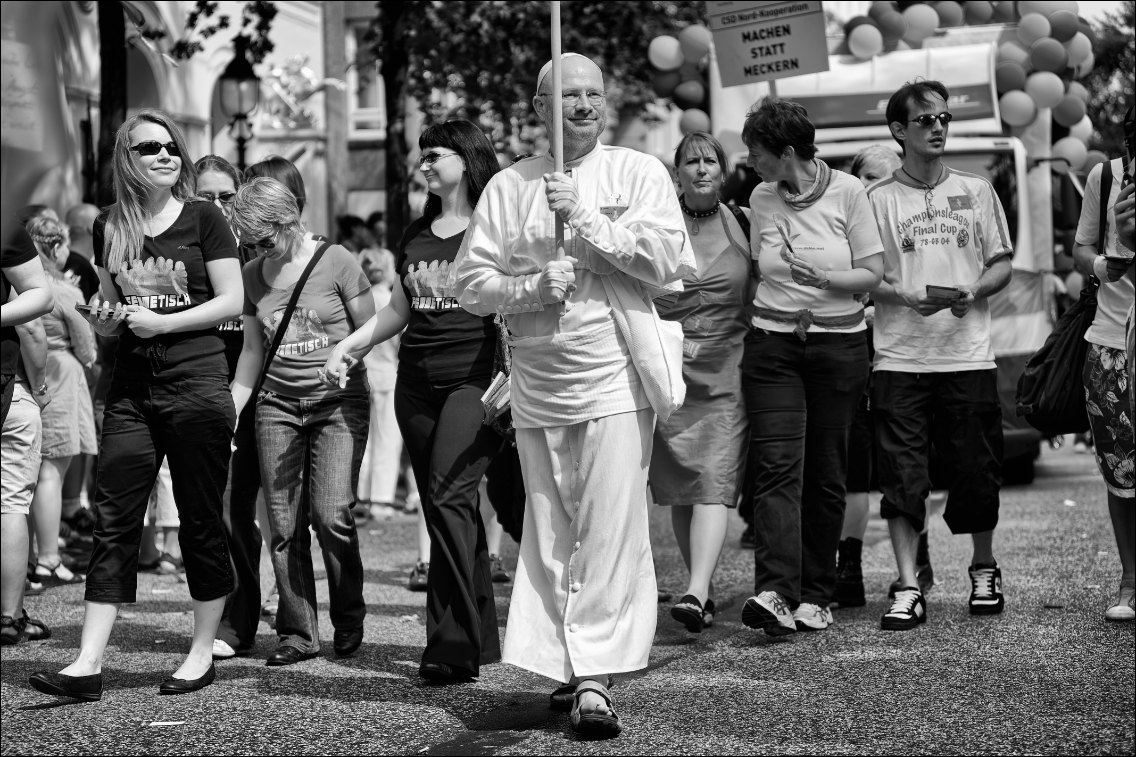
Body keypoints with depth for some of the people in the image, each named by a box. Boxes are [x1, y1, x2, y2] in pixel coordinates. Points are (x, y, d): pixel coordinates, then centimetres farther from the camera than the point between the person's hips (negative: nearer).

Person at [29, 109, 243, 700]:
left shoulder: (203, 218, 0)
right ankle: (88, 665, -5)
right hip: (131, 385, 4)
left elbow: (232, 301, -4)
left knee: (200, 519, 3)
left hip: (196, 380, -4)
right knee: (114, 521, -2)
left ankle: (202, 654, 15)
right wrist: (104, 319, -1)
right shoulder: (110, 227, 11)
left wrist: (163, 322, -13)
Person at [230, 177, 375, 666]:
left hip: (338, 403, -4)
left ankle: (349, 617, 8)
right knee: (283, 524, -2)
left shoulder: (336, 262, -6)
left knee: (331, 514, -14)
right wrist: (231, 409, 10)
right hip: (277, 404, 4)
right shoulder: (252, 276, 8)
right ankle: (297, 632, 7)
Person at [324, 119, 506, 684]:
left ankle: (453, 643, -18)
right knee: (449, 511, 7)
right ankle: (481, 639, 13)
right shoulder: (416, 235, 17)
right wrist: (348, 345, 15)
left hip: (473, 382, -7)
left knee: (449, 497, -18)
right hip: (416, 386, 7)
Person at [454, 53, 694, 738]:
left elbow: (666, 259, -8)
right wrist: (532, 288, -10)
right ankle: (567, 668, 16)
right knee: (548, 534, 6)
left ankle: (597, 678, -11)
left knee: (612, 532, -10)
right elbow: (473, 282, 8)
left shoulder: (639, 174, 5)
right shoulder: (510, 186, 11)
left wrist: (586, 216, -12)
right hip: (537, 385, 3)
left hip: (616, 378, -3)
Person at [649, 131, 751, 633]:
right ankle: (704, 590, 15)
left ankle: (696, 593, -22)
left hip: (726, 371, -1)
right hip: (667, 370, 1)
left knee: (713, 484, -13)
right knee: (678, 488, 4)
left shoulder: (740, 225, 9)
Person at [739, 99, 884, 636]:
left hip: (838, 345, -1)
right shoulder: (761, 200, 7)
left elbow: (872, 273, -3)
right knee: (777, 467, -12)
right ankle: (775, 593, -23)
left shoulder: (848, 192, -3)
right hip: (772, 345, 2)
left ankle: (815, 596, 12)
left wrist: (824, 278, -17)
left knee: (826, 474, 3)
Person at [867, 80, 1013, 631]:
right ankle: (909, 590, -3)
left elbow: (1002, 264, 11)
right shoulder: (878, 199, 3)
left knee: (975, 471, 5)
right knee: (902, 475, -6)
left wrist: (974, 290, -9)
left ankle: (984, 570, 26)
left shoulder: (976, 191, 10)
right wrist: (906, 297, -16)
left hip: (968, 355, 2)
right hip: (900, 356, -1)